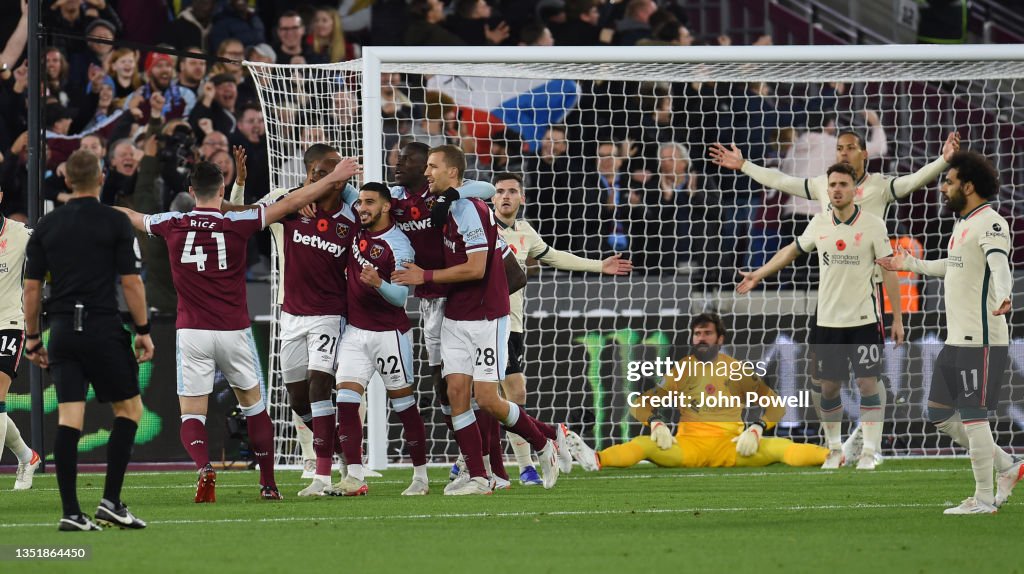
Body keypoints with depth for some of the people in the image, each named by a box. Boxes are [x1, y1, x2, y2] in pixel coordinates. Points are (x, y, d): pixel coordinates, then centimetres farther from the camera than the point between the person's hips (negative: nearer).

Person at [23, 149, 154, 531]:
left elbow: (31, 286, 8)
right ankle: (111, 501, 1)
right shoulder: (115, 223, -3)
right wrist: (143, 331, 2)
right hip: (104, 328, -4)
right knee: (129, 409, 10)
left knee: (69, 419, 1)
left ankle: (71, 512, -5)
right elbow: (131, 282, -6)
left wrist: (32, 338, 16)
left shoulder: (46, 226, 8)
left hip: (62, 330, 4)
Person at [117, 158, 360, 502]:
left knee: (191, 417, 2)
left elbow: (130, 216, 17)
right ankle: (268, 484, 18)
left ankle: (204, 468, -26)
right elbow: (291, 203, -1)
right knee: (254, 407, 18)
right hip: (234, 332, 0)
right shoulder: (237, 224, -7)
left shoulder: (172, 225, -3)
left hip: (191, 332, 0)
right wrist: (334, 178, 8)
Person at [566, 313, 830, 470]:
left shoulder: (738, 370, 7)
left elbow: (774, 404, 2)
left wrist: (756, 430, -17)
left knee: (778, 446, -25)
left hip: (730, 446, 0)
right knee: (644, 444, -28)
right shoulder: (681, 370, 10)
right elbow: (640, 404, 6)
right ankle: (595, 460, -53)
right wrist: (656, 423, -17)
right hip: (688, 447, 0)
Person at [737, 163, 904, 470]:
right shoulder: (819, 223, 4)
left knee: (867, 383, -6)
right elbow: (793, 250, 21)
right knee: (828, 387, 6)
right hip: (827, 319, 3)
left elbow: (888, 271, -4)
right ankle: (834, 450, 20)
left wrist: (897, 318, -6)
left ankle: (869, 452, -2)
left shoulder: (873, 225, -6)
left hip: (864, 318, -3)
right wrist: (758, 274, 22)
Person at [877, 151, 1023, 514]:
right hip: (956, 340, 10)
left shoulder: (989, 223, -14)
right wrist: (910, 264, 46)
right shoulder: (963, 223, 16)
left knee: (971, 415, -6)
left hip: (981, 340, -10)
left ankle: (984, 499, 4)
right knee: (939, 412, 13)